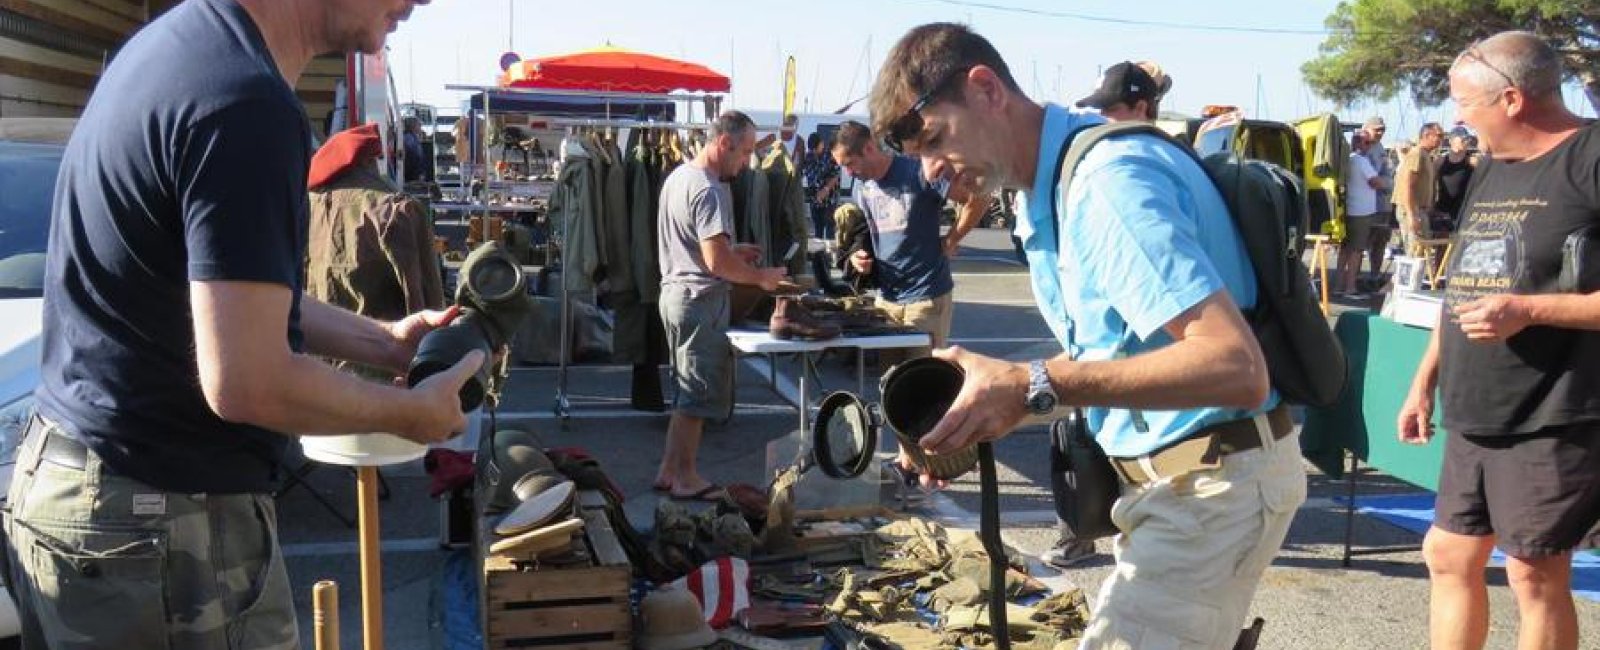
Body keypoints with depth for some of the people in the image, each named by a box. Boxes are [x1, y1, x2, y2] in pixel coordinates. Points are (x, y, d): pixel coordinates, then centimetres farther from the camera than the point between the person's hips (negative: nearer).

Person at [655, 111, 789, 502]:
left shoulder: (678, 176, 12)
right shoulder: (709, 190, -19)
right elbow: (716, 262, -25)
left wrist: (732, 251, 14)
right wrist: (761, 276, -12)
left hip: (675, 292, 10)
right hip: (700, 299, -10)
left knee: (689, 390, 18)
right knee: (699, 393, 1)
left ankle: (668, 471, 24)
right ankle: (686, 479, 10)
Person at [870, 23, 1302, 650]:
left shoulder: (1109, 180, -22)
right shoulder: (1054, 189, 10)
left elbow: (1236, 368, -30)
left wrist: (1036, 384, -33)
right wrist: (986, 412, 1)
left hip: (1217, 482, -10)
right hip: (1172, 475, 10)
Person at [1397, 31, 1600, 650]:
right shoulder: (1491, 167, 14)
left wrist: (1528, 310, -24)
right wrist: (1425, 381, 17)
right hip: (1475, 415, 8)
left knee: (1536, 574, 1)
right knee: (1448, 556, 13)